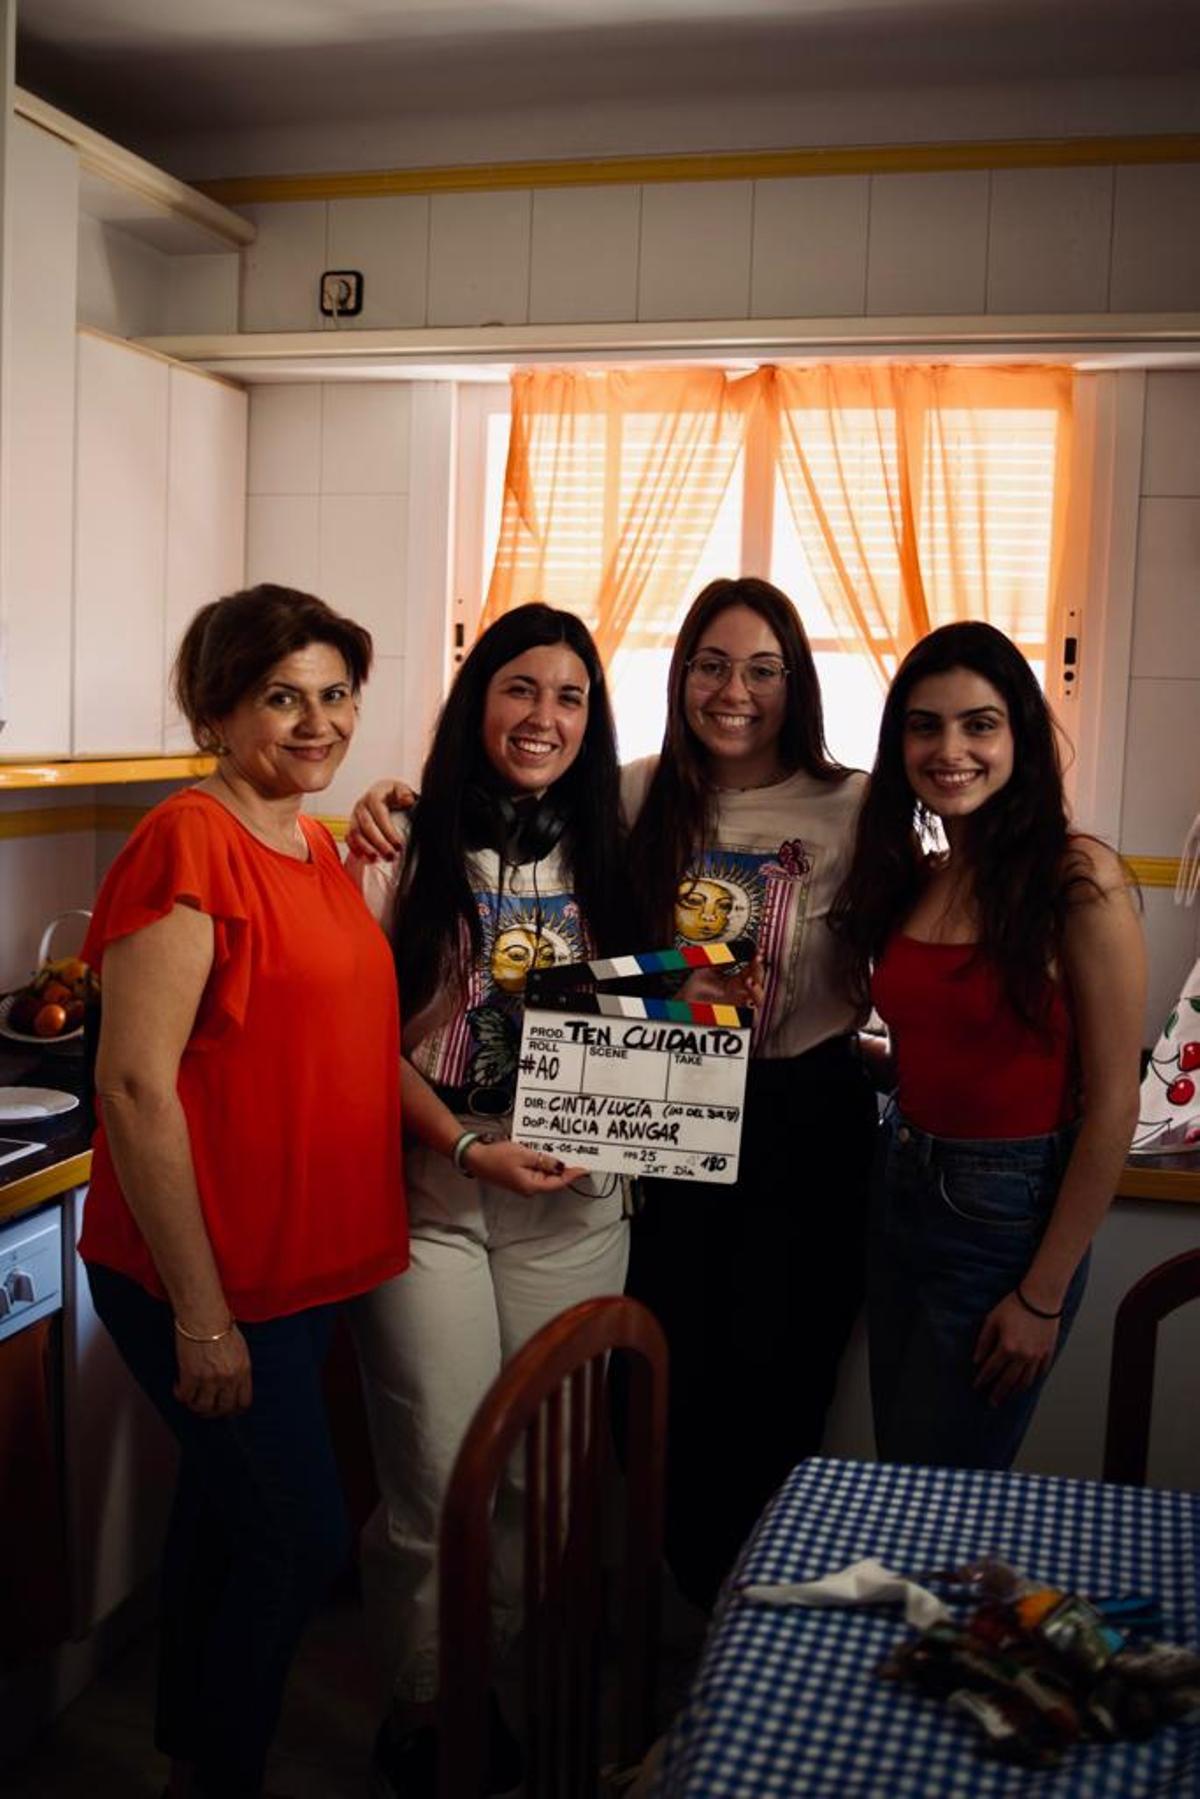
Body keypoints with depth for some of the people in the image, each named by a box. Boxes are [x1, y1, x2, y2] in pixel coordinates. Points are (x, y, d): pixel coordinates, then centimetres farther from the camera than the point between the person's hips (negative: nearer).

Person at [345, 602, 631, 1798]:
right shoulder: (403, 849, -4)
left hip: (573, 1207, 4)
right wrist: (465, 1144, -18)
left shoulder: (603, 859, 8)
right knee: (438, 1478, 3)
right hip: (425, 1199, -3)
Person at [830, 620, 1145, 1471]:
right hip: (903, 1190, 7)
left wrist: (1044, 1296, -14)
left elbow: (1112, 1104, -16)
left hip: (1009, 1210, -6)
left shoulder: (1079, 880, -17)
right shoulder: (914, 873, 5)